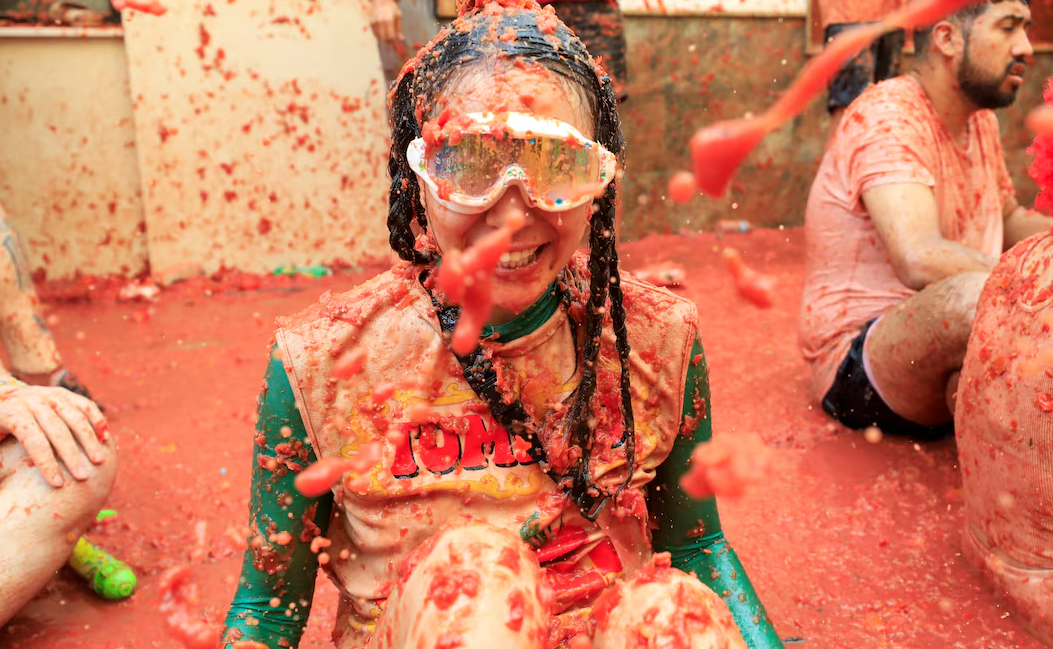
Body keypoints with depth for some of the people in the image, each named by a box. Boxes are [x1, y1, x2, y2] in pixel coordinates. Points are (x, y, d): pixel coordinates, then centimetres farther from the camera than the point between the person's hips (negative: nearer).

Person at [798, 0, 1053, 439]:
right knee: (973, 297, -37)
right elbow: (921, 260, -33)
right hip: (857, 364, -10)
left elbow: (1010, 220, 26)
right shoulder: (888, 116, -17)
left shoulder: (980, 118, 13)